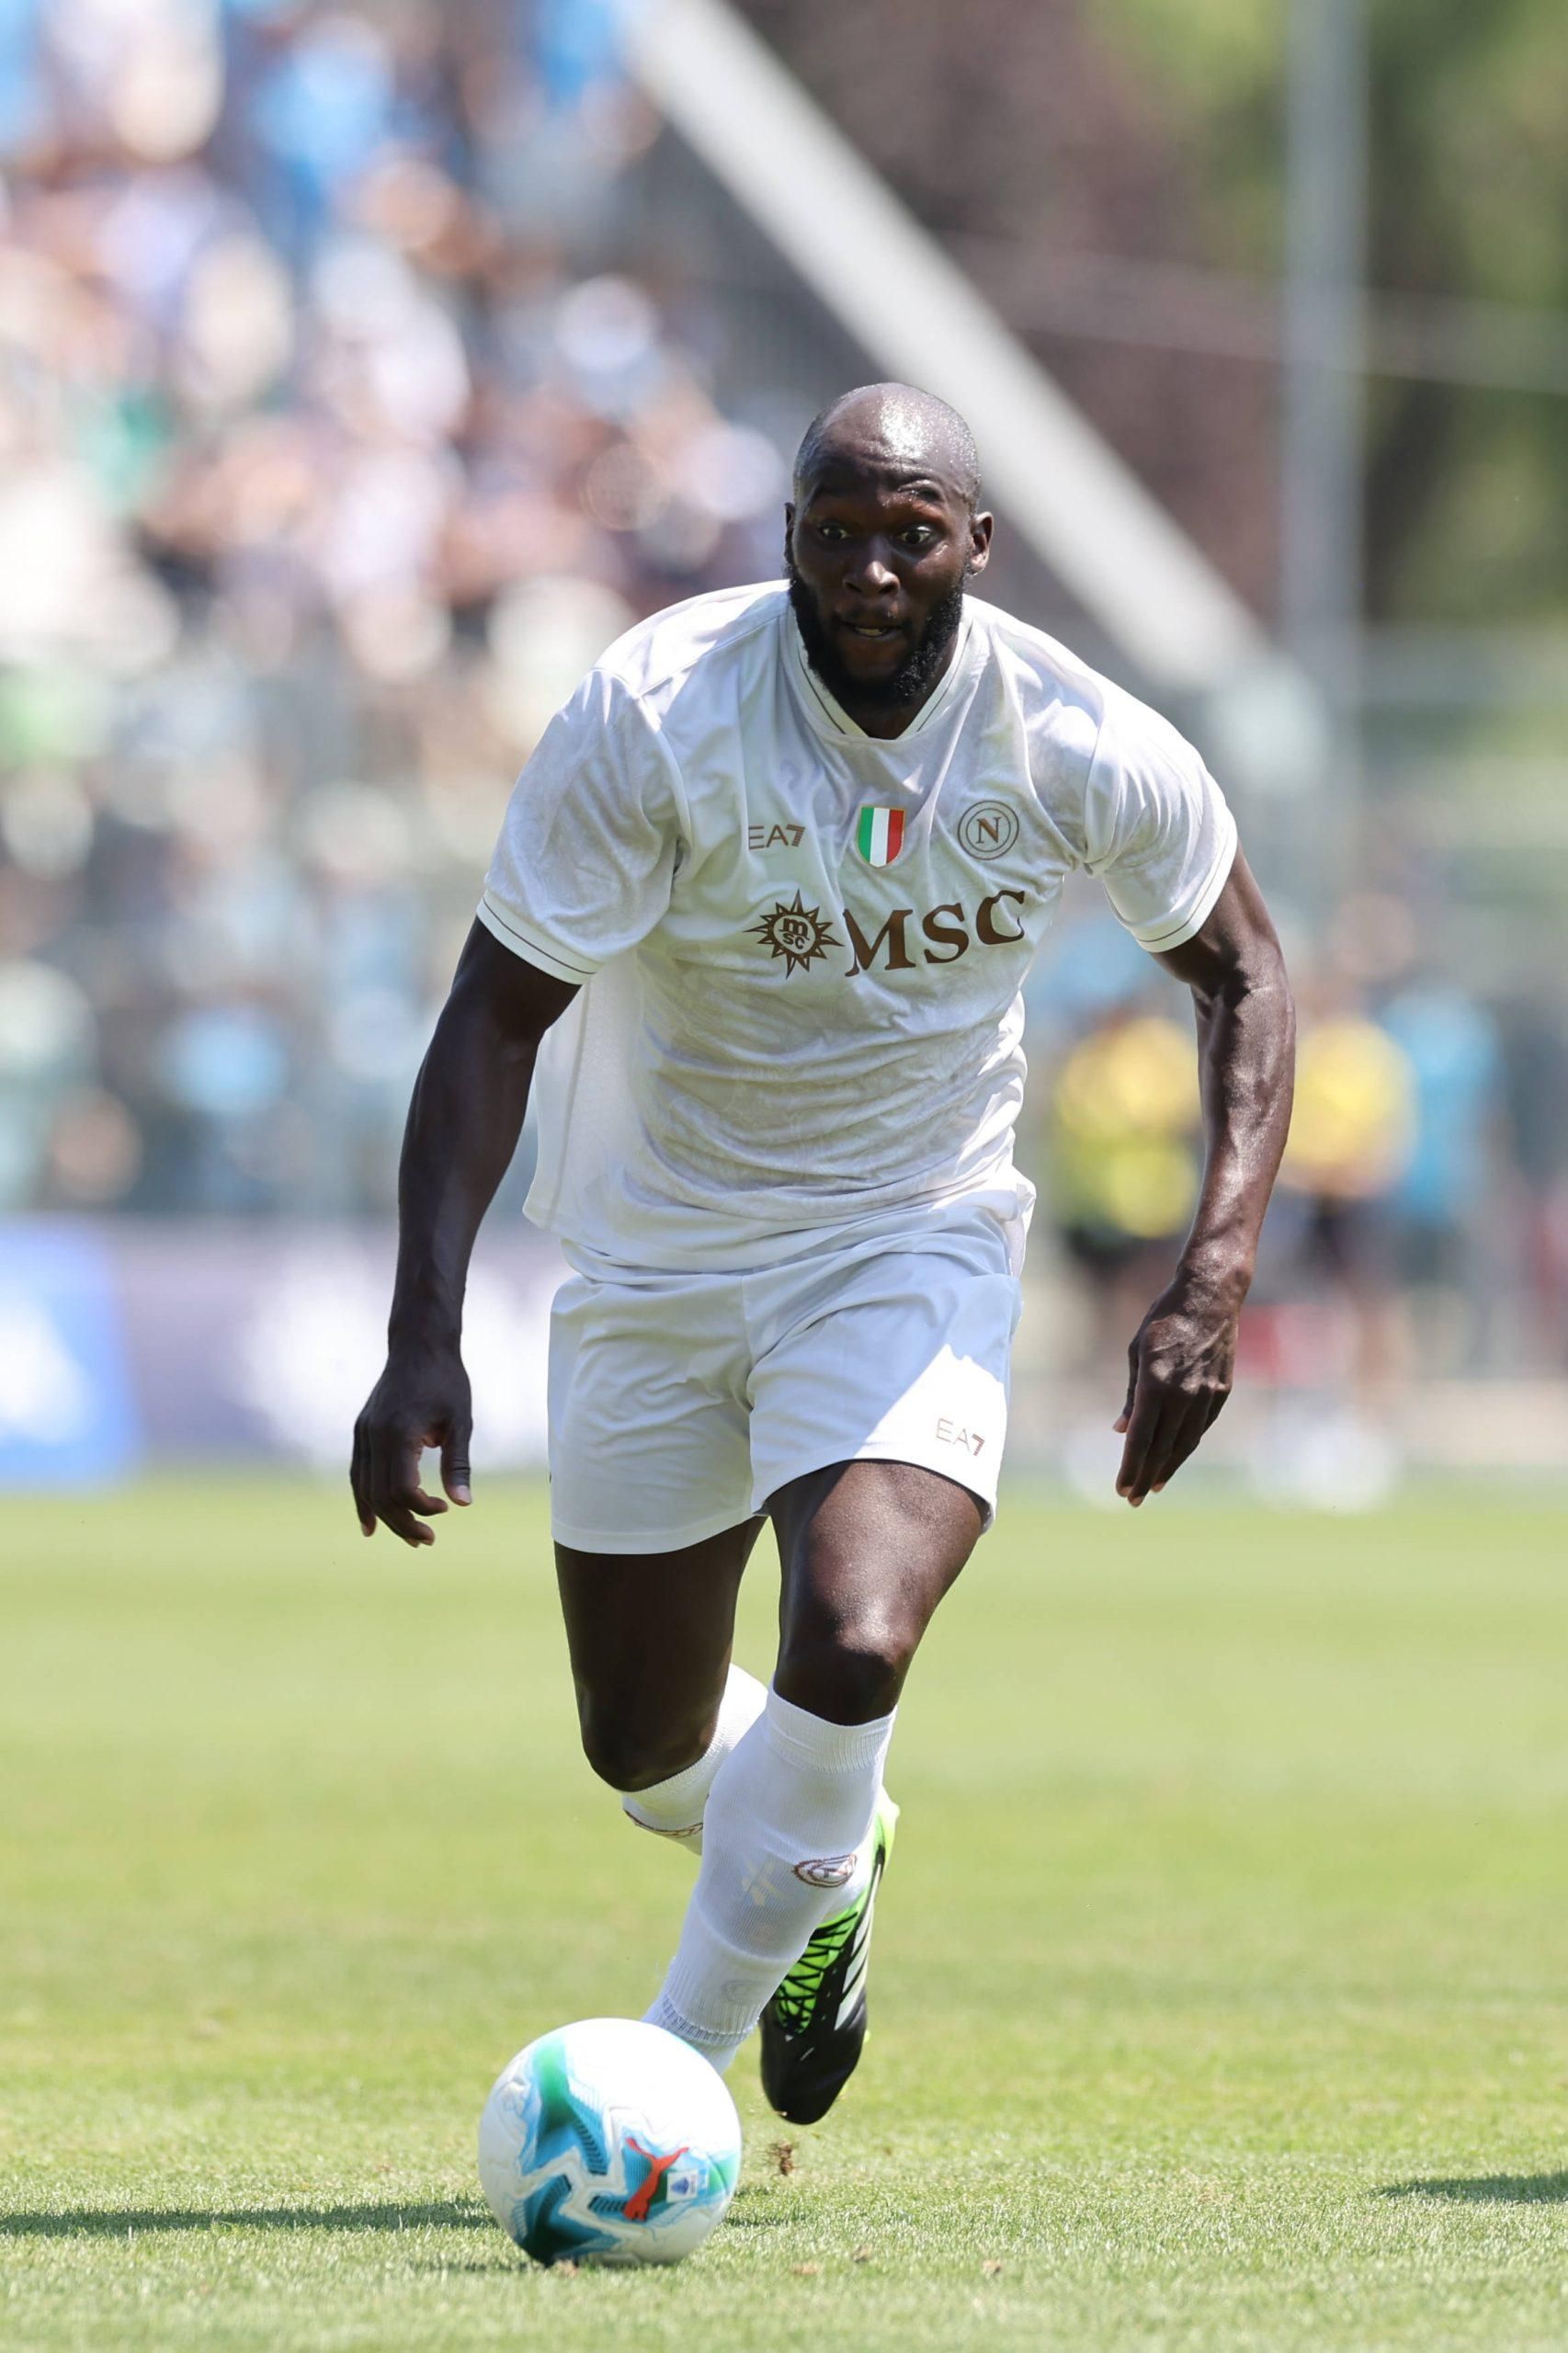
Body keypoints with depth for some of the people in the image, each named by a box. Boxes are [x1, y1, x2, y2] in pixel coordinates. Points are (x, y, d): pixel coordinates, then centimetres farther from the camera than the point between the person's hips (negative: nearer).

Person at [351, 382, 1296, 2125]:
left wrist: (1216, 1272, -11)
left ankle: (674, 2066, -6)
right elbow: (497, 1012, -19)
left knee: (849, 1657, -26)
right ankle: (827, 1869, 46)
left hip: (912, 1247, -1)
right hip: (652, 1256, 1)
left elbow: (1237, 969, 2)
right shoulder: (654, 712, -22)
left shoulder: (1084, 749, -16)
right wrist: (422, 1333, -29)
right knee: (646, 1754, 10)